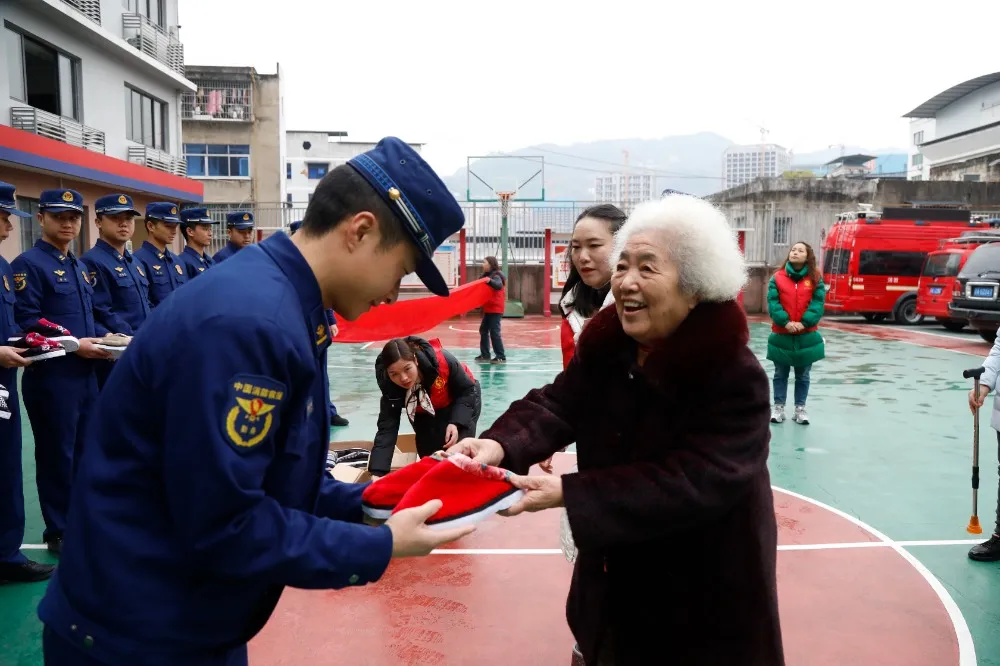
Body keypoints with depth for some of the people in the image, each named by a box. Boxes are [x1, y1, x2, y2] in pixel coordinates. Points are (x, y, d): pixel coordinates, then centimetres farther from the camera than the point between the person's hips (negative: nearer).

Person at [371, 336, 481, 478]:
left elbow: (467, 390, -23)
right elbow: (386, 429, -31)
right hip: (426, 413, 3)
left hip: (464, 399, -3)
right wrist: (377, 472, -42)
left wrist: (456, 423, -36)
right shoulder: (390, 387, -30)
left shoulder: (441, 360, -39)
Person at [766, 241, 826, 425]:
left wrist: (804, 323, -18)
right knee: (780, 374, 9)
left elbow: (817, 304, -5)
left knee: (803, 376, 10)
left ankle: (800, 408, 20)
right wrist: (785, 322, -19)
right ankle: (779, 407, 18)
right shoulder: (777, 277, 0)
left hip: (807, 335, 0)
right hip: (781, 335, 0)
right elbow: (773, 303, -7)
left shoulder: (816, 278, 2)